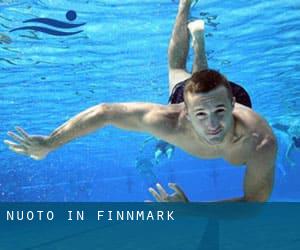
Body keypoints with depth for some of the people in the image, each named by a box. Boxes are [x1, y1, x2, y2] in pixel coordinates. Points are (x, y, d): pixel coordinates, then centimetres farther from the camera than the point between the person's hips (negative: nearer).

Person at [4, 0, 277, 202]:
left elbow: (253, 202, -38)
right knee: (177, 70, 37)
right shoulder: (171, 122, -50)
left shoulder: (262, 143, -51)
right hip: (185, 93, 0)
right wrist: (49, 143, -35)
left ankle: (198, 34, 61)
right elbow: (104, 112, -41)